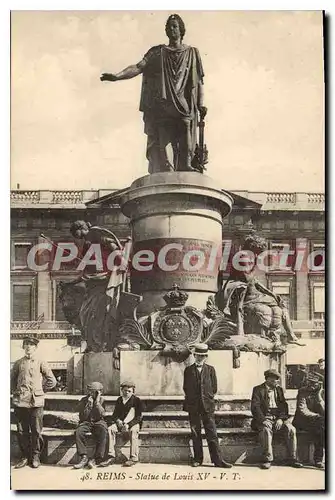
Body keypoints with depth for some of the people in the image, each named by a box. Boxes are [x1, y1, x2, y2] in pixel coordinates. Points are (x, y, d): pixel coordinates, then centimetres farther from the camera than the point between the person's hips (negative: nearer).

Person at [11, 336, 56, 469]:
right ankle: (25, 456, 15)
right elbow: (12, 381, 22)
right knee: (22, 431, 5)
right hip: (20, 402, 2)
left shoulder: (41, 363, 5)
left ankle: (35, 456, 11)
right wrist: (16, 392, 10)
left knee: (36, 431, 0)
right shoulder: (18, 363, 11)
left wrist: (40, 390, 6)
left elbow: (52, 381, 6)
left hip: (36, 401, -2)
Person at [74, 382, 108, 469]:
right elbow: (83, 417, -5)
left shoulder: (101, 400, 5)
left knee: (103, 433, -33)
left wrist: (97, 402, -14)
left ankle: (96, 459, -29)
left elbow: (102, 414, -10)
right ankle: (84, 457, -28)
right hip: (86, 422, 1)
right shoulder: (84, 400, 4)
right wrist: (89, 404, -15)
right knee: (79, 432, -33)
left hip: (98, 422, 0)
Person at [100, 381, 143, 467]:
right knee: (110, 429, -26)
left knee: (133, 431, -38)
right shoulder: (119, 400, 14)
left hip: (133, 424, -4)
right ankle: (111, 456, -29)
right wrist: (118, 421, -11)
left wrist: (128, 425, -22)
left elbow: (138, 417, -8)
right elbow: (114, 415, 14)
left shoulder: (137, 400, -1)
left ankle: (133, 458, -35)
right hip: (120, 423, 4)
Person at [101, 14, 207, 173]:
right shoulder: (157, 52, 17)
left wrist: (201, 105, -1)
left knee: (185, 150, -9)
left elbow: (199, 81, 13)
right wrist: (117, 75, -13)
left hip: (185, 110, 0)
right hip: (162, 109, 0)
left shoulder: (192, 52, 18)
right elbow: (138, 67, 4)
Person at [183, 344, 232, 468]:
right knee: (195, 434, 4)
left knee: (212, 434, -3)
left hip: (207, 406, -1)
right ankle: (197, 459, 13)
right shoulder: (188, 370, 7)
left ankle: (217, 460, -1)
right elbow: (186, 388, 10)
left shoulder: (210, 369, 7)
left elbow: (214, 389, 8)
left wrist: (207, 397, 8)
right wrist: (192, 399, 8)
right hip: (193, 406, 1)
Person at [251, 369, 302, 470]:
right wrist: (263, 420, -20)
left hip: (279, 417, 4)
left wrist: (281, 418, -9)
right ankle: (267, 459, -28)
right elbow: (255, 407, -6)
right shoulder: (258, 389, 4)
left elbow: (284, 406, 10)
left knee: (291, 429, -24)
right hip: (265, 417, -4)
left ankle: (292, 458, -16)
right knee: (266, 430, -36)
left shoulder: (279, 389, 18)